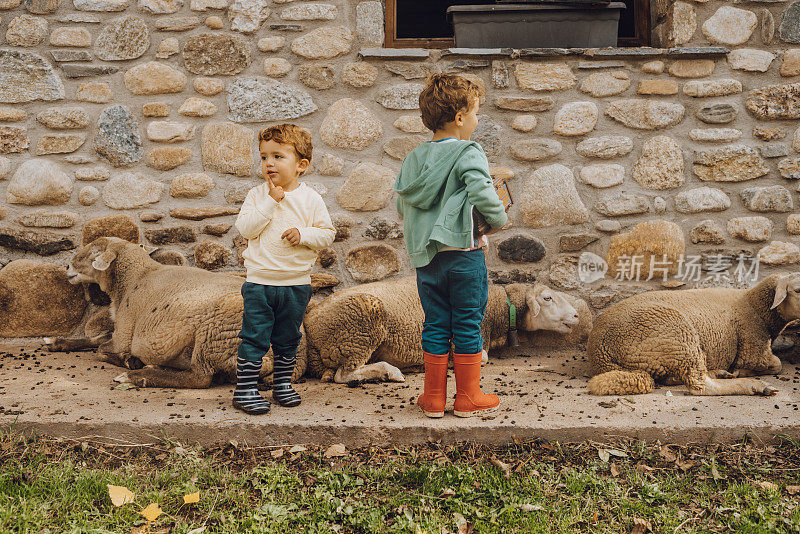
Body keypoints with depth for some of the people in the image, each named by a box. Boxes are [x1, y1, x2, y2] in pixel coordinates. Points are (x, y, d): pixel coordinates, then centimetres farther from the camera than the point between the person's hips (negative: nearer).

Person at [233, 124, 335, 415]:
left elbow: (327, 233, 0)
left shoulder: (310, 199, -1)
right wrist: (271, 201, -17)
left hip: (296, 284, 1)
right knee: (254, 338, -2)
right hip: (259, 281, -1)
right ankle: (245, 389, 7)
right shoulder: (257, 195, -1)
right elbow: (245, 228, -12)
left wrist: (304, 234, -18)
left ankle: (283, 384, 30)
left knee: (287, 340, 14)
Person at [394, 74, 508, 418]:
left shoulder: (413, 159, 7)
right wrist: (498, 220, -7)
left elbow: (402, 206, 10)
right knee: (467, 326, 6)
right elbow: (482, 194, -24)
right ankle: (468, 399, 15)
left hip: (426, 257, 5)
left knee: (435, 326, 12)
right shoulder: (468, 153, -12)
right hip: (464, 253, -5)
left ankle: (434, 398, 18)